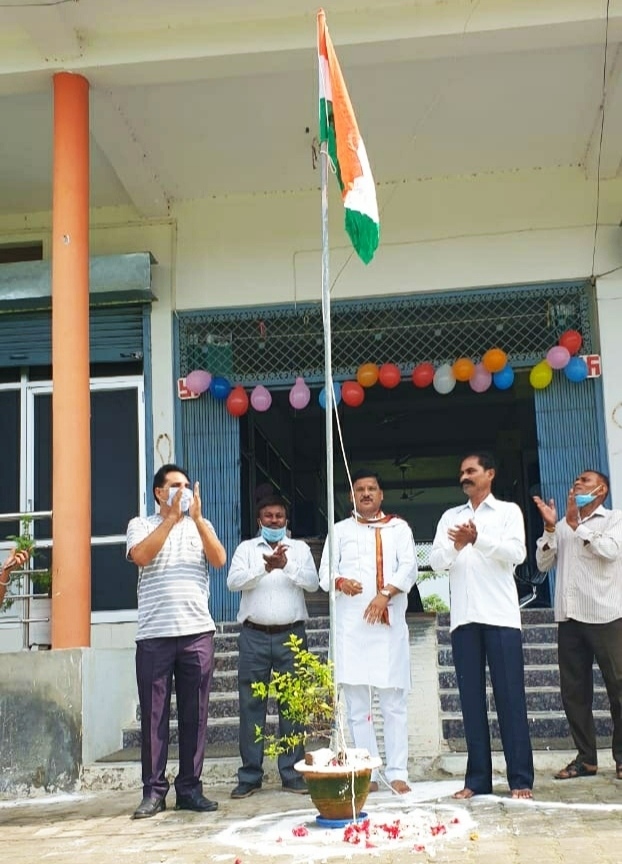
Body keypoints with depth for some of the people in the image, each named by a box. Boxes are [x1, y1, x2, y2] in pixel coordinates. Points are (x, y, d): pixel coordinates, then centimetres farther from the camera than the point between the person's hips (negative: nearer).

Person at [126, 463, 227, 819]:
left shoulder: (201, 525, 15)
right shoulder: (141, 524, 9)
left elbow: (219, 560, -2)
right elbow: (141, 556, -12)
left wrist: (197, 517, -10)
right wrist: (172, 517, -12)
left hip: (198, 632, 2)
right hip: (154, 635, -2)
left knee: (195, 714, 4)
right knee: (154, 714, 1)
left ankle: (190, 788, 11)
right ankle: (154, 791, 8)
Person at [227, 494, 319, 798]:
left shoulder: (300, 548, 11)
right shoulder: (246, 548, 10)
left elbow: (312, 582, -2)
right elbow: (233, 582, -5)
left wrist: (286, 565, -17)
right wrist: (265, 568, -20)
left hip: (291, 635, 0)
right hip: (254, 636, 0)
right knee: (251, 705, 1)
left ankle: (292, 774, 11)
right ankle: (250, 776, 8)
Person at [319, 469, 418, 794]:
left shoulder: (398, 527, 11)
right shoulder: (341, 530, 14)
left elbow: (409, 567, -2)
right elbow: (325, 573, 8)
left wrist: (385, 594, -17)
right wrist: (340, 581, -15)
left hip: (389, 622, -1)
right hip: (350, 624, 1)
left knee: (394, 701, -1)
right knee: (357, 703, 2)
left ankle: (397, 773, 4)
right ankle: (367, 773, 8)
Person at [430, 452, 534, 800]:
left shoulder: (508, 511, 7)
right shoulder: (450, 516, 17)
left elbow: (517, 553, -7)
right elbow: (436, 561, 7)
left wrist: (478, 539, -22)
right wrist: (455, 546, -15)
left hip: (500, 615, -3)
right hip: (463, 617, 4)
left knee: (510, 696, -3)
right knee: (471, 698, 4)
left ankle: (521, 778, 0)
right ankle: (478, 778, 8)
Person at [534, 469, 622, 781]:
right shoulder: (562, 526, 18)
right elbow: (543, 563, 9)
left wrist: (575, 524, -11)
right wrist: (550, 527, -3)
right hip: (569, 618, 5)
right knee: (573, 691, 5)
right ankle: (586, 758, 12)